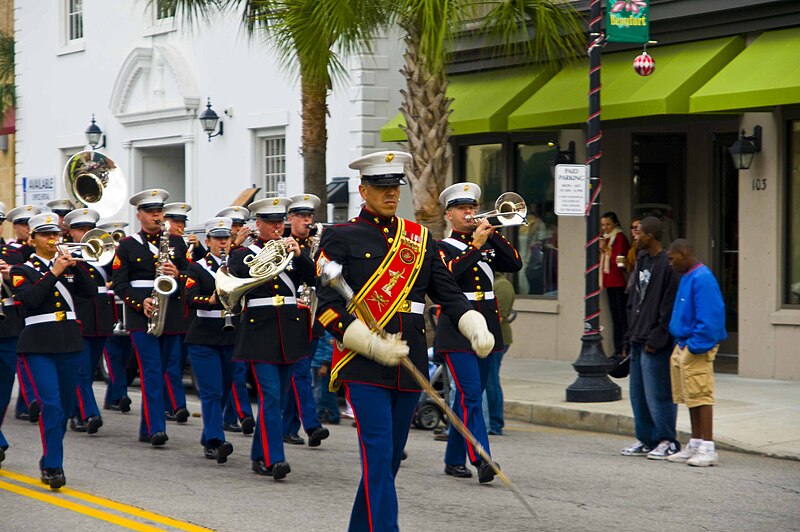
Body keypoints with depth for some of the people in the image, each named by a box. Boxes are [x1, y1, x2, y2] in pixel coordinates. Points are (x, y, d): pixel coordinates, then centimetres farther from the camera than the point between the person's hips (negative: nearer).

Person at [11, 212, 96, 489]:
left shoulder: (69, 266, 14)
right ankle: (53, 467, -14)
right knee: (51, 405, -16)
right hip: (38, 346, -4)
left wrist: (75, 265, -10)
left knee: (64, 406, 10)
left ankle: (49, 460, 25)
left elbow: (90, 291, 0)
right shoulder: (23, 270, 2)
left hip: (69, 343, 4)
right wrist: (54, 272, -15)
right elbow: (30, 299, -15)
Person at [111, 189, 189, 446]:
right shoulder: (127, 245, 4)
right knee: (151, 371, -12)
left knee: (161, 372, 8)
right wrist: (140, 302, -15)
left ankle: (147, 428, 19)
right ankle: (156, 428, -16)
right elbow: (118, 283, -1)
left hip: (171, 316, 4)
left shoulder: (176, 242, 12)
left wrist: (178, 275, -12)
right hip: (141, 317, -3)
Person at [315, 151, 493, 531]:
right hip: (363, 366, -5)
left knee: (389, 457, 13)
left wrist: (477, 328, -8)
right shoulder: (341, 238, -2)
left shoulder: (420, 238, 13)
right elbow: (328, 307, -9)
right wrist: (373, 344, -21)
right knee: (378, 455, -12)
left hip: (409, 365, 5)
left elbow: (448, 293, 11)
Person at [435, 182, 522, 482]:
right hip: (457, 331, -5)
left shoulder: (488, 244, 15)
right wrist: (476, 244, -20)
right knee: (470, 395, -15)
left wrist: (493, 234, -7)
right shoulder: (441, 247, 1)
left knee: (468, 397, 11)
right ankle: (481, 460, -22)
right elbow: (449, 272, -19)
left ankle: (454, 460, 20)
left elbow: (515, 264, 0)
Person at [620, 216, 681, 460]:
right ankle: (646, 440, 21)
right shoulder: (642, 261, 14)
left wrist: (656, 339, -17)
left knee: (658, 394, -4)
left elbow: (670, 309, -16)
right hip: (638, 340, 9)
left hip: (655, 344, -9)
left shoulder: (667, 265, -14)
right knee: (638, 394, 12)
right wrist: (629, 338, 16)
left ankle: (667, 441, 5)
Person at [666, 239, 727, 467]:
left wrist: (696, 345, -20)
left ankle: (707, 449, -5)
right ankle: (695, 446, 21)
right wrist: (681, 345, 17)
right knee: (691, 398, 14)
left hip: (697, 349, -10)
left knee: (701, 397, -8)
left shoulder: (702, 279, -16)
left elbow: (708, 317, -21)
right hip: (683, 346, 10)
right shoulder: (687, 277, 15)